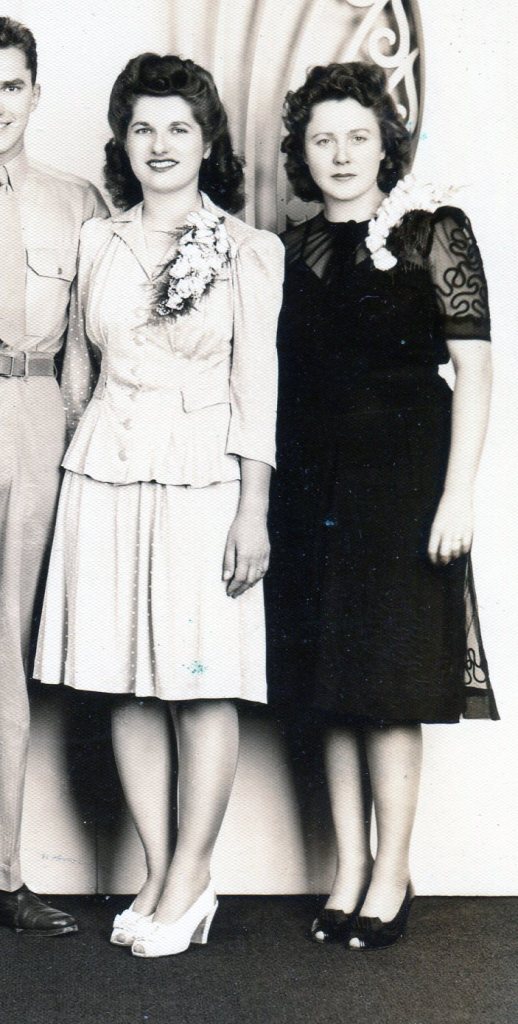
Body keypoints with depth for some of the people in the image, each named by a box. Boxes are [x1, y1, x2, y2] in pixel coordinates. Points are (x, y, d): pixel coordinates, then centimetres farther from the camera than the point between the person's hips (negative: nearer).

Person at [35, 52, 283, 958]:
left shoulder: (249, 250, 1)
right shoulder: (97, 243, 11)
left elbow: (258, 385, -1)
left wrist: (254, 511, -6)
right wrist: (77, 457, 14)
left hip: (200, 476, -3)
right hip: (104, 475, 3)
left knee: (202, 679, -3)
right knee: (123, 681, 4)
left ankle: (188, 881, 8)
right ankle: (159, 876, 13)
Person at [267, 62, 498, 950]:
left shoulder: (434, 232, -3)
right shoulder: (294, 249, 11)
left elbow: (473, 365, -7)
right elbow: (281, 377, 12)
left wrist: (457, 493, -14)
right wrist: (263, 496, 5)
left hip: (401, 475, -5)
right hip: (311, 482, 5)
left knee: (388, 684, -2)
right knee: (329, 684, 7)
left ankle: (391, 876, 9)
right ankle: (348, 869, 17)